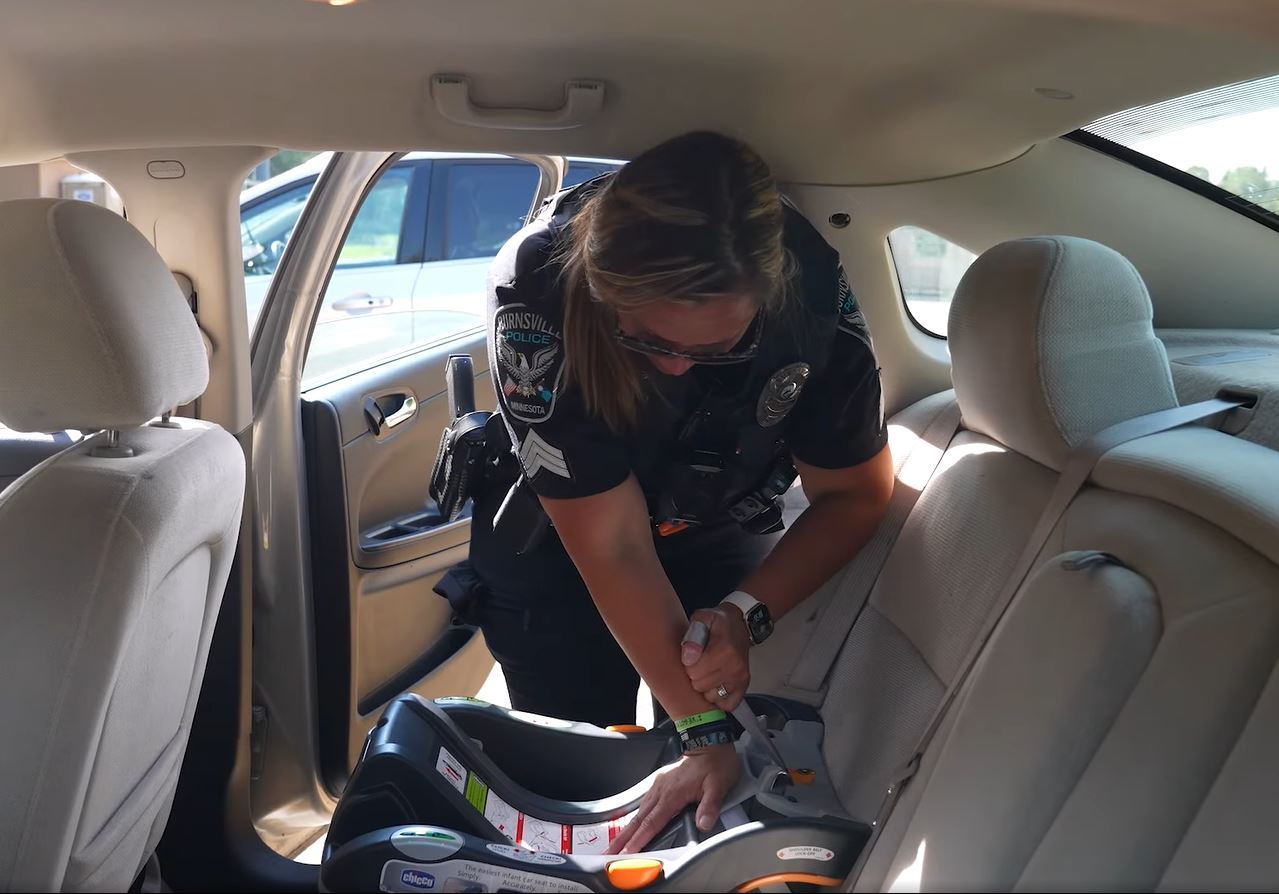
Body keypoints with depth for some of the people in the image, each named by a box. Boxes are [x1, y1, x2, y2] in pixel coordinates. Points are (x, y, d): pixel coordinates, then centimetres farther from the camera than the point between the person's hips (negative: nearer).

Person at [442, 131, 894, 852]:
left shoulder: (812, 283, -30)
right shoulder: (537, 290, -35)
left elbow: (856, 494, -14)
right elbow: (611, 544, -29)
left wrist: (747, 614, -27)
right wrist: (703, 731, -28)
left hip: (724, 527, 2)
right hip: (559, 533, -1)